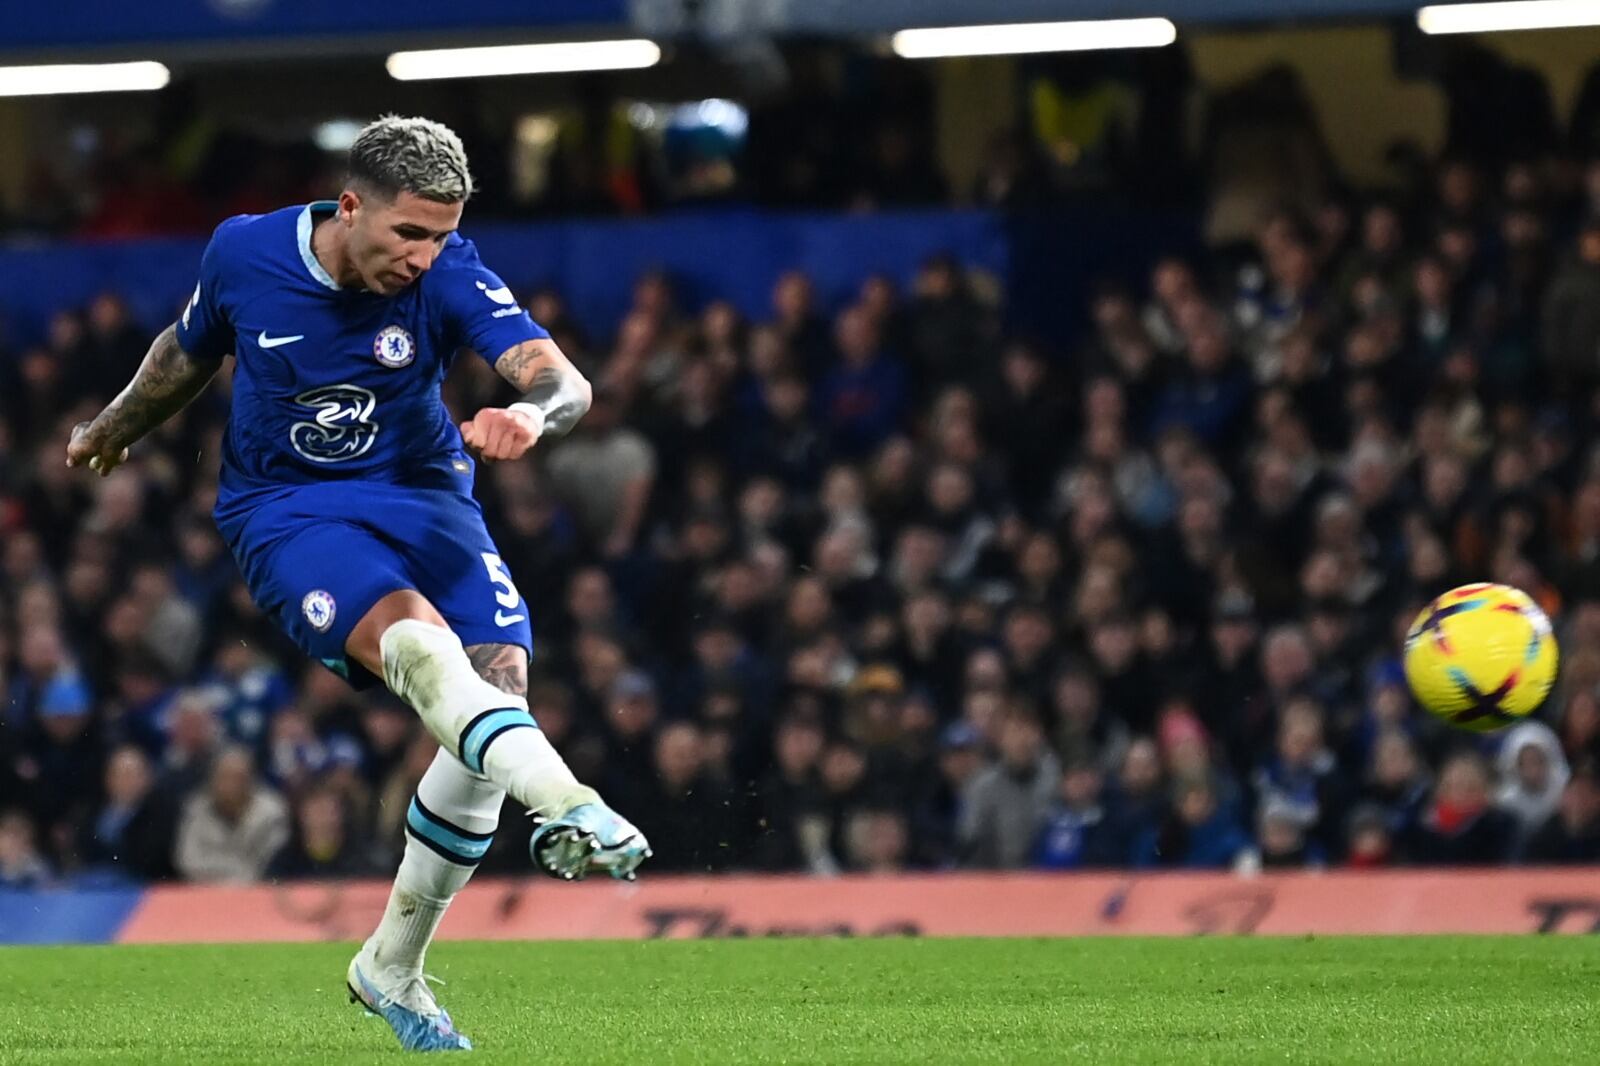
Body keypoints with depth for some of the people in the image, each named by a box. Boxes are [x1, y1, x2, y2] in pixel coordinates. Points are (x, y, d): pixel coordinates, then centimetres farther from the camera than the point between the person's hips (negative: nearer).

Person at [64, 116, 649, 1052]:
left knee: (501, 677, -15)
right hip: (285, 510, -2)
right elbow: (190, 351, 13)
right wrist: (114, 430, 30)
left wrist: (530, 416, -50)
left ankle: (393, 966, 1)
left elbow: (564, 381, -26)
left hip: (423, 498, 2)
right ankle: (568, 808, -56)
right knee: (413, 639, -31)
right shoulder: (244, 253, -10)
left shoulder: (449, 272, -14)